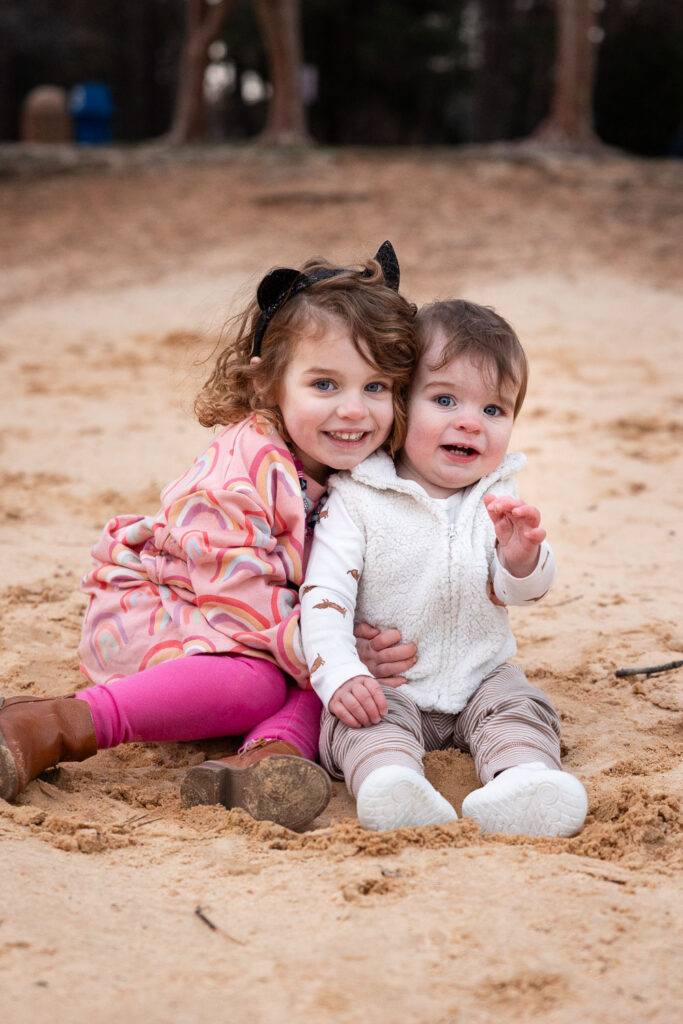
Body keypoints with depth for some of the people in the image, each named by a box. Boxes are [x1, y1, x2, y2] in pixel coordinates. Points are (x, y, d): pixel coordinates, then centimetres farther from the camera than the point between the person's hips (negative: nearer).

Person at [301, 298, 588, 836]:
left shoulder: (498, 500, 2)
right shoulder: (356, 499, -8)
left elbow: (525, 589, -8)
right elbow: (324, 594, -13)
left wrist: (522, 556, -34)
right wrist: (340, 676, -29)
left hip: (480, 678, 4)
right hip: (383, 686, -3)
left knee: (519, 706, -22)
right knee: (365, 721, -31)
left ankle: (523, 782, -48)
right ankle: (390, 781, -58)